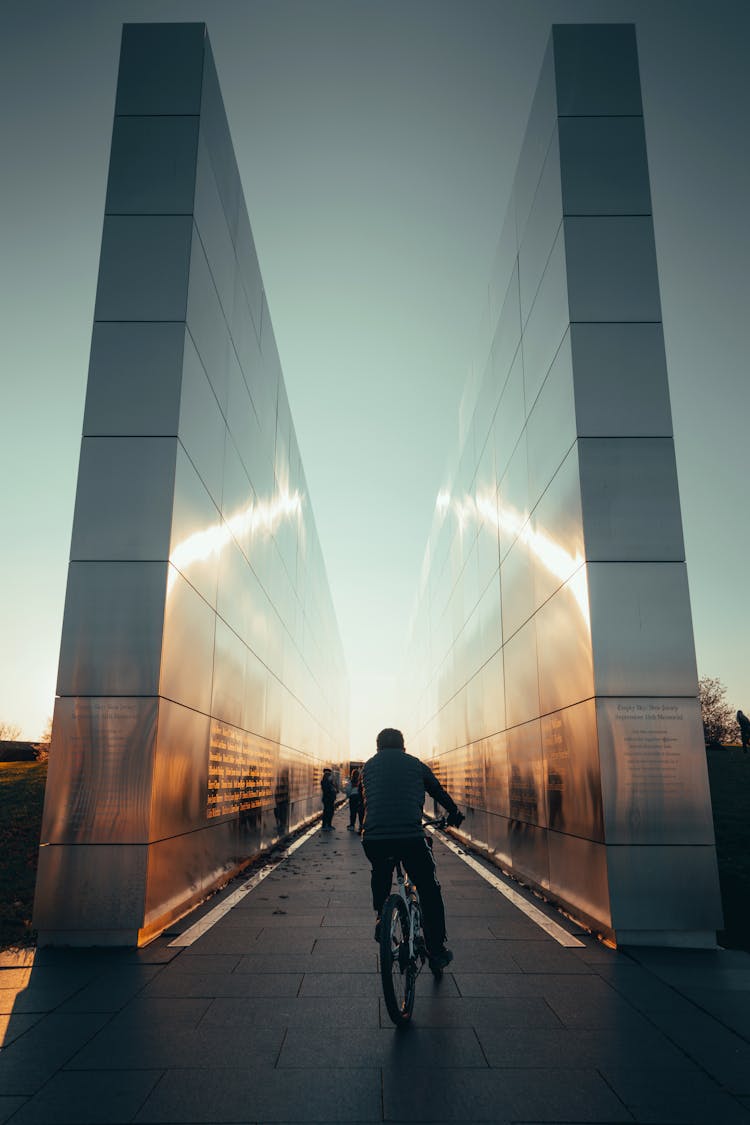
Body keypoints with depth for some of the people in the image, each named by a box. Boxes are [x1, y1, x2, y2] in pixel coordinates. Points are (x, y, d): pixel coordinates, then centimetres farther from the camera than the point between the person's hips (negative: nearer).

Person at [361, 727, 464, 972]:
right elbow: (439, 792, 28)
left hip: (373, 838, 2)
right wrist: (454, 814, 46)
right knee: (429, 891, 17)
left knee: (380, 873, 35)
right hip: (411, 837, -2)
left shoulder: (369, 766, 18)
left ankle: (381, 919, 26)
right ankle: (436, 951, 19)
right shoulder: (416, 764, 16)